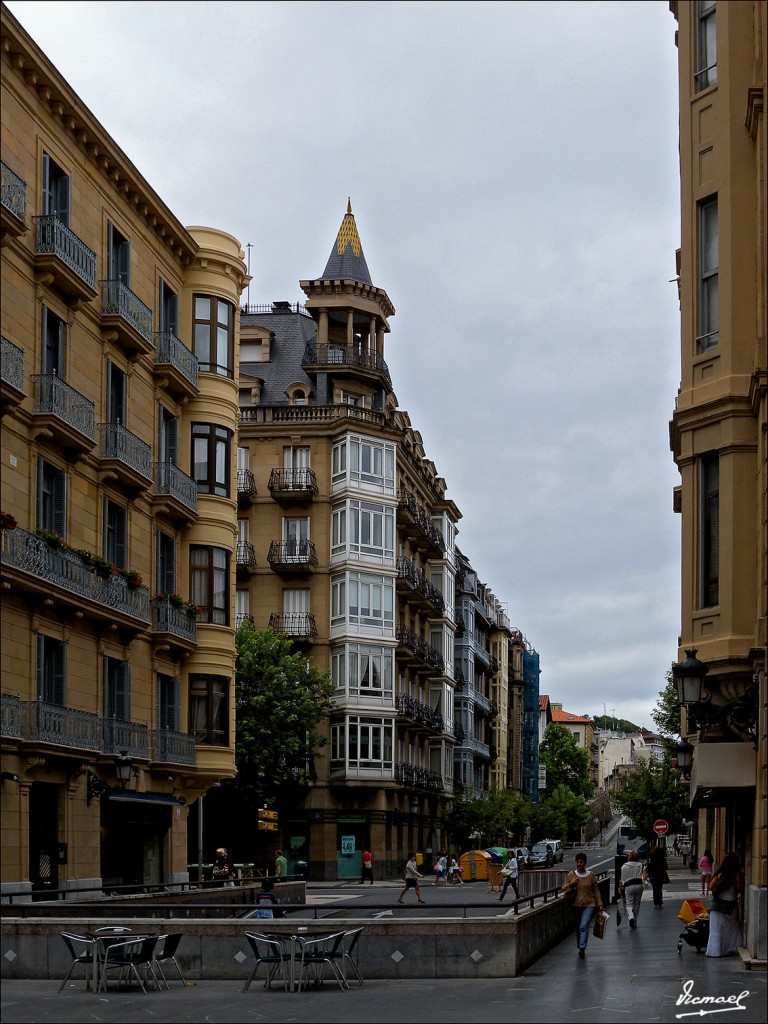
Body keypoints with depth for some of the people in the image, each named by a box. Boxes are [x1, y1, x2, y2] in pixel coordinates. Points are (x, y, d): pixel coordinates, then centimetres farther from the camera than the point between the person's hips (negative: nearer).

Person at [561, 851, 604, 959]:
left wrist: (600, 904, 4)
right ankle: (580, 947, 25)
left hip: (589, 905, -2)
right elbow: (563, 888, 7)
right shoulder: (571, 875, 4)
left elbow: (596, 891, 7)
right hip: (575, 905, 2)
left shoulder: (591, 875, 2)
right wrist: (571, 884, -12)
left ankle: (582, 949, -23)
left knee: (584, 926, -16)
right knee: (578, 927, 10)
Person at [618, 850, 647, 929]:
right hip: (639, 885, 2)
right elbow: (645, 876, -3)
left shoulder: (624, 866, 5)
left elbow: (621, 879, 5)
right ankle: (635, 922, 17)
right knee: (636, 904, 14)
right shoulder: (641, 865, 9)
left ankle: (631, 917, -26)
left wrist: (620, 889, 13)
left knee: (629, 904, 1)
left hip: (628, 886, -2)